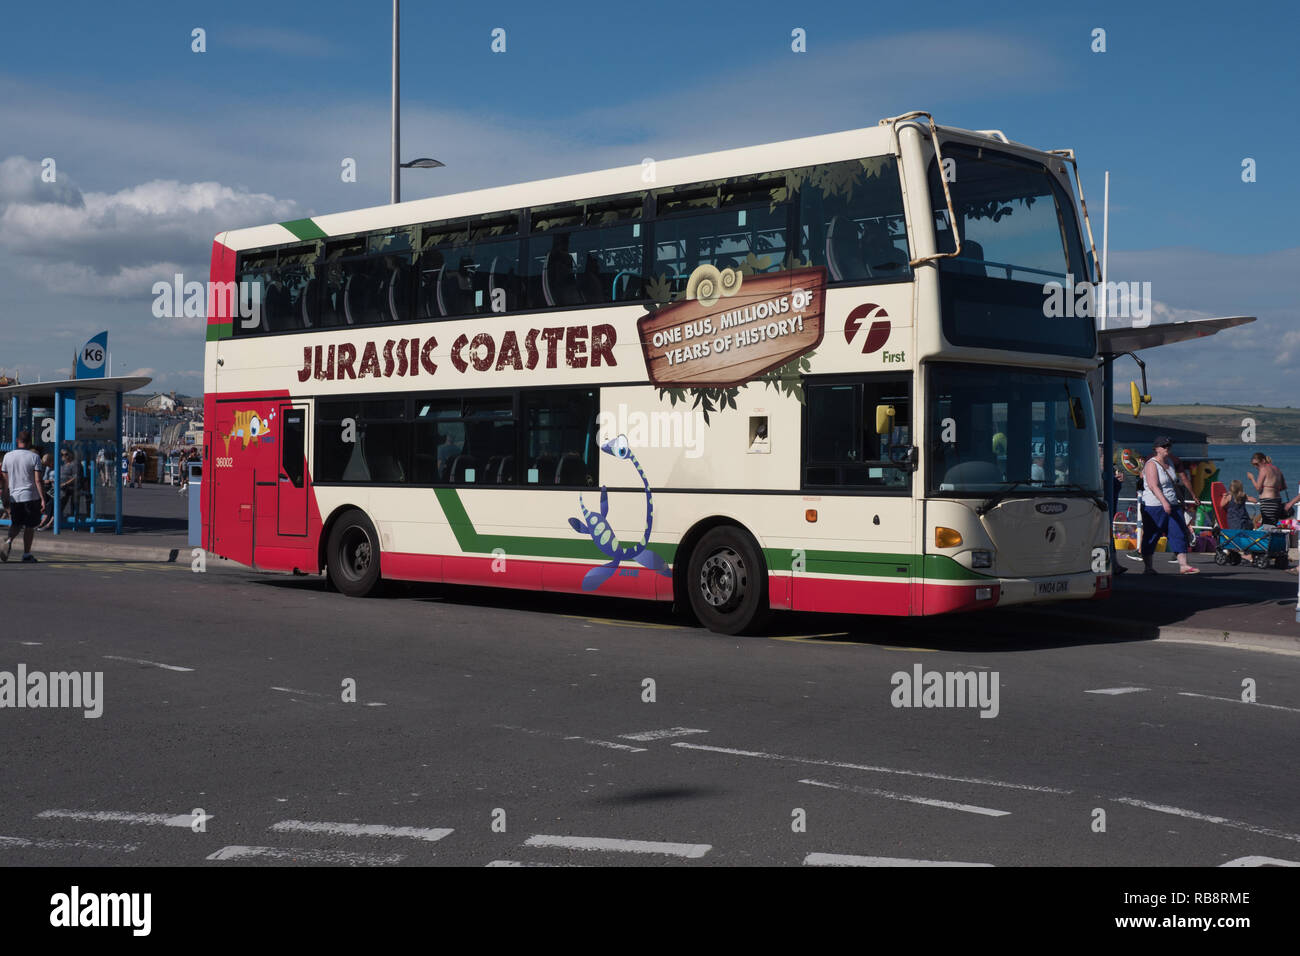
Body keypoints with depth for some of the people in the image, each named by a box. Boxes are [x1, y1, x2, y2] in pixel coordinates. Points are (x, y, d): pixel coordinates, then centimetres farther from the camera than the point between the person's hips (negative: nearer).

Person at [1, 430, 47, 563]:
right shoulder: (34, 457, -7)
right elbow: (38, 480, -12)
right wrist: (43, 499, -10)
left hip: (14, 497, 3)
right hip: (31, 496, -3)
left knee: (16, 524, 17)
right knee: (29, 526, 8)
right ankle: (26, 554, 11)